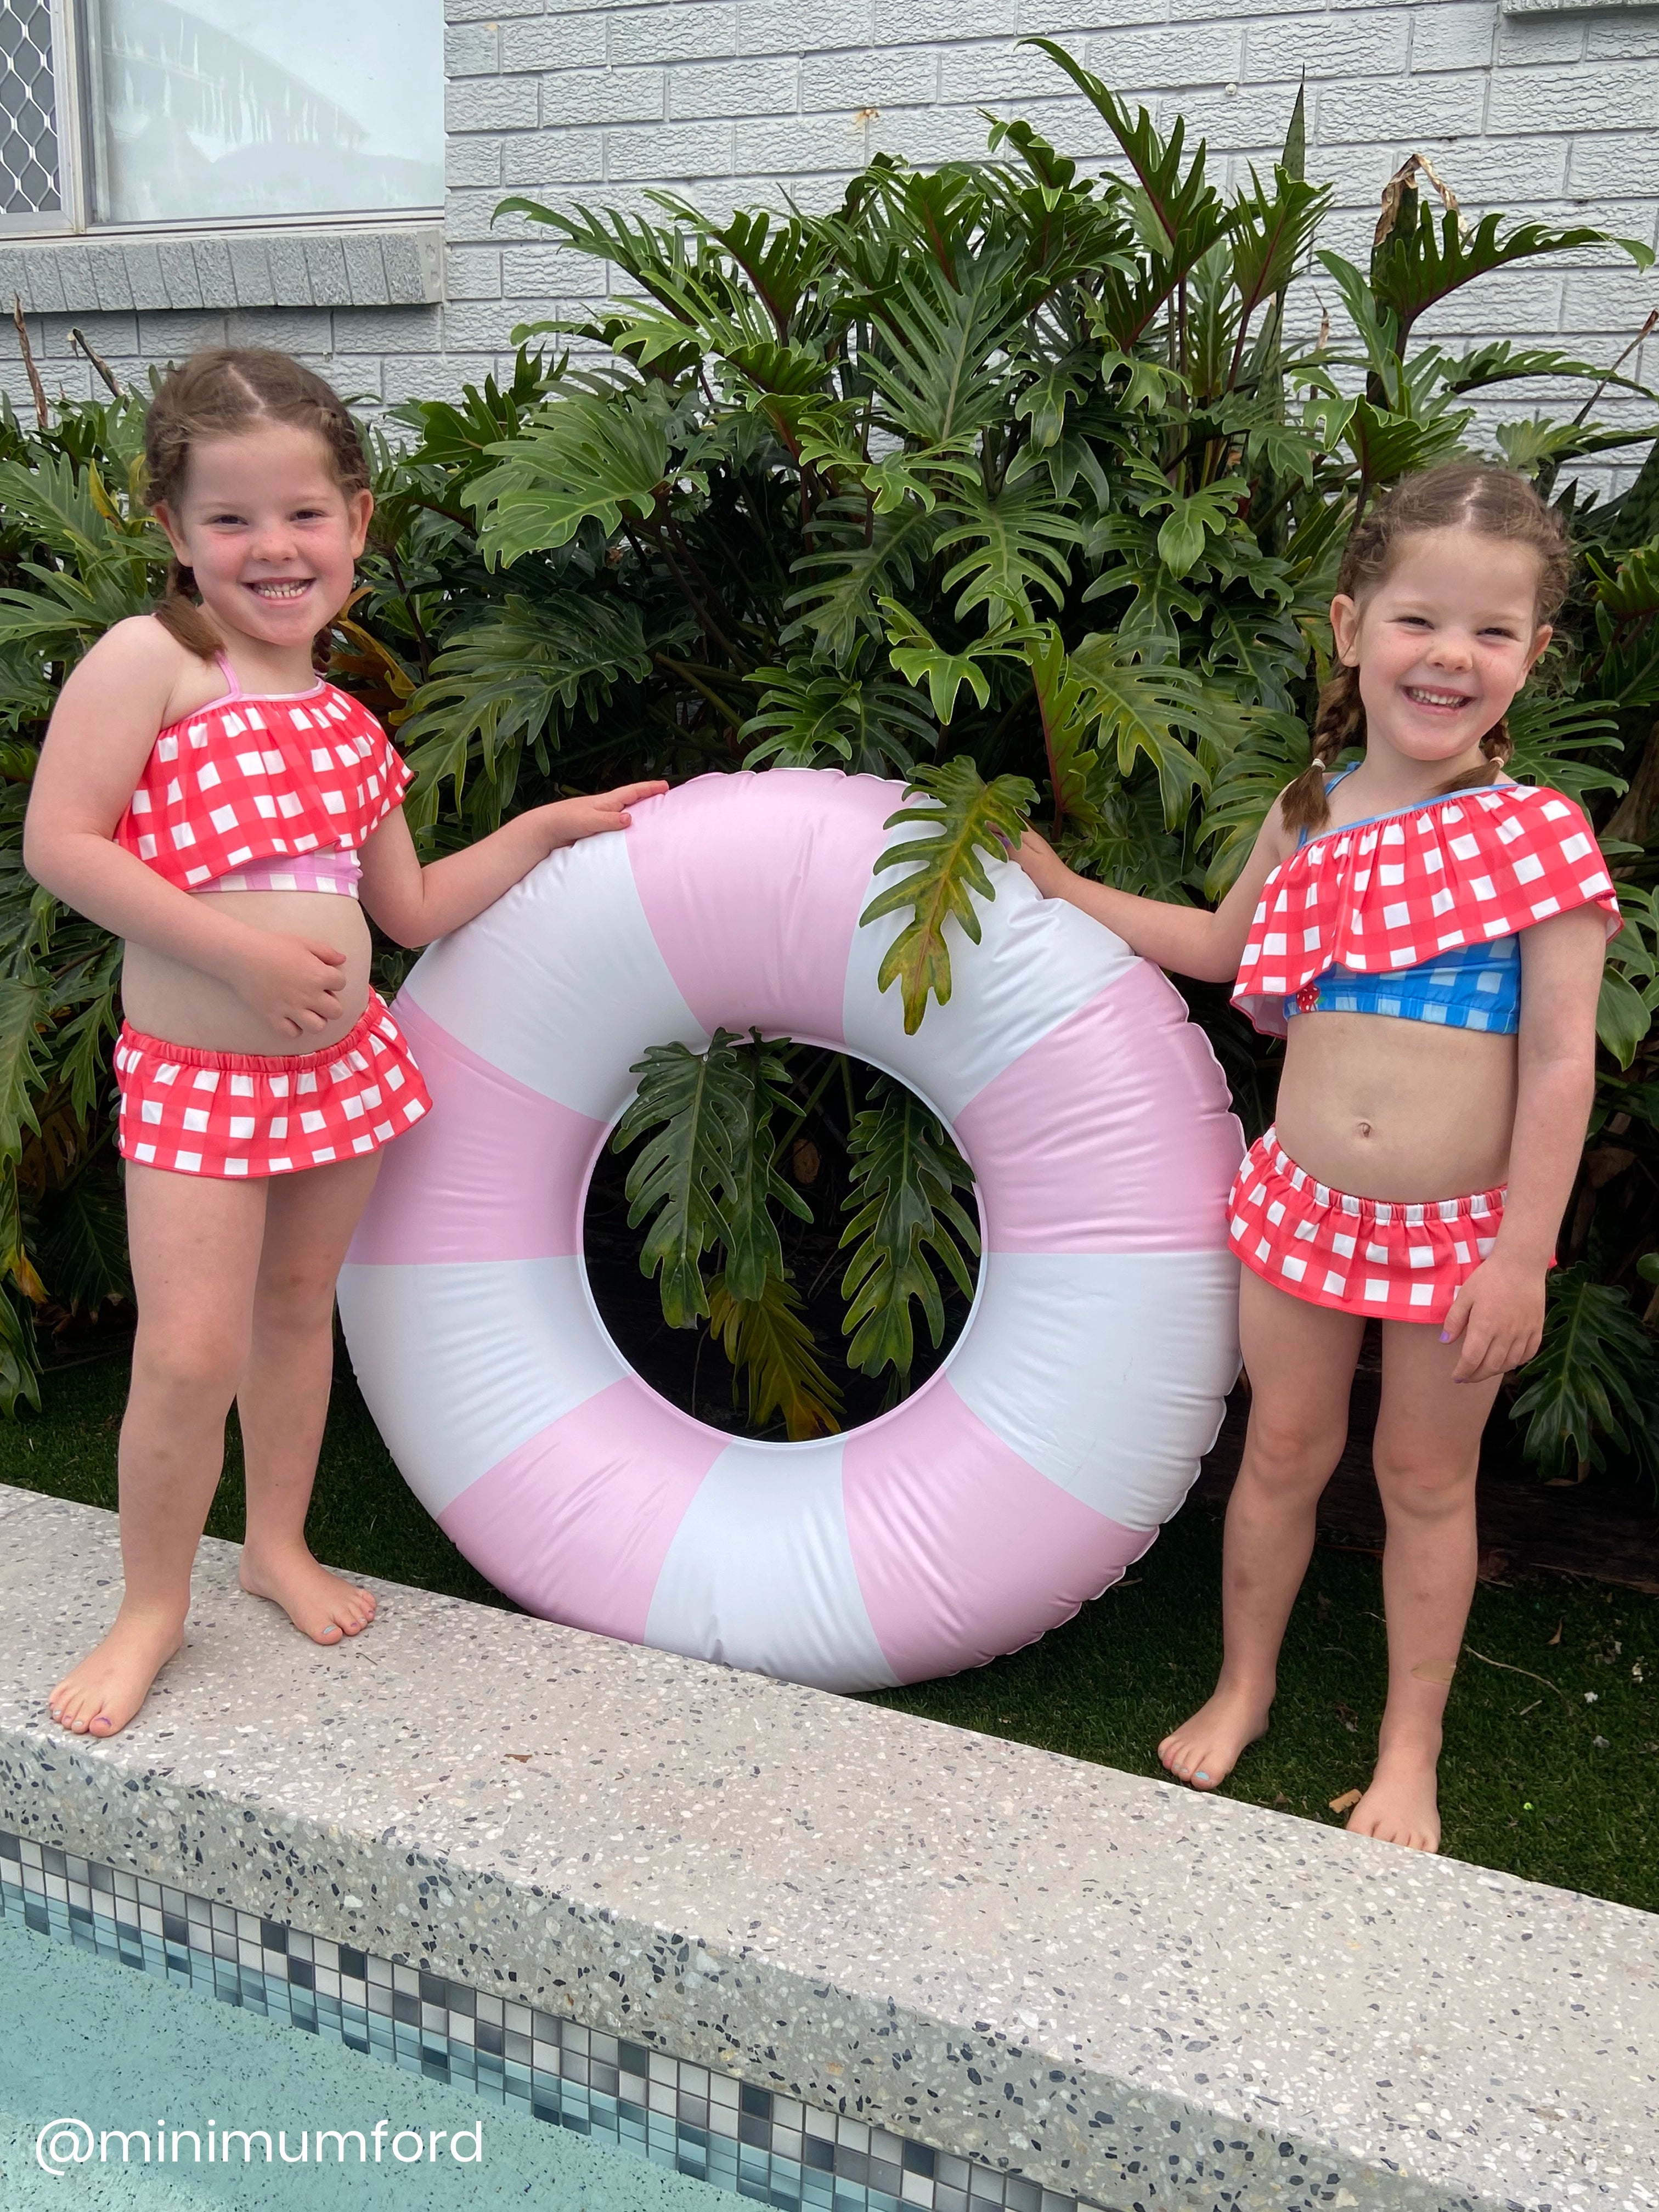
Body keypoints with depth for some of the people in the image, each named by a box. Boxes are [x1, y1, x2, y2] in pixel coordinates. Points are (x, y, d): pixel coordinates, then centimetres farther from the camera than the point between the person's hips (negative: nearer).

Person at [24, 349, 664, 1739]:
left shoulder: (350, 725, 7)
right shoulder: (148, 661, -10)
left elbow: (414, 909, 14)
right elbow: (59, 843, -17)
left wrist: (549, 827, 10)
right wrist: (238, 952, -22)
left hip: (344, 1062, 6)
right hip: (196, 1072, -5)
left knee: (299, 1305, 18)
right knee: (189, 1351, -8)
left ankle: (281, 1544, 38)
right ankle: (153, 1605, 15)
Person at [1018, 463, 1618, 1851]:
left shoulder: (1541, 838, -11)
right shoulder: (1309, 818, 1)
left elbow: (1561, 1065, -12)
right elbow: (1221, 946, 21)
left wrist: (1523, 1257, -14)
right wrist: (1061, 887, 18)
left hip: (1460, 1230, -3)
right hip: (1305, 1203, 3)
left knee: (1427, 1478, 12)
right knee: (1285, 1446, 15)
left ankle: (1411, 1751, 30)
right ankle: (1244, 1685, 37)